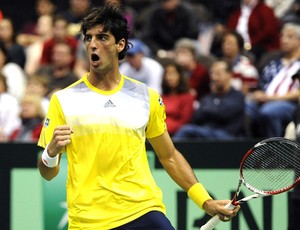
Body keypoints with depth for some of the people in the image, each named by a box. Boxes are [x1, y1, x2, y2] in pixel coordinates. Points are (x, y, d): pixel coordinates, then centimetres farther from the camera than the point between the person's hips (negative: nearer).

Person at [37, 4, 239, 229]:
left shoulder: (146, 97, 8)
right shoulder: (63, 100, 2)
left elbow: (169, 157, 17)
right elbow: (48, 173, 3)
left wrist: (205, 201, 9)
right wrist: (51, 152, -19)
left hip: (143, 211, 1)